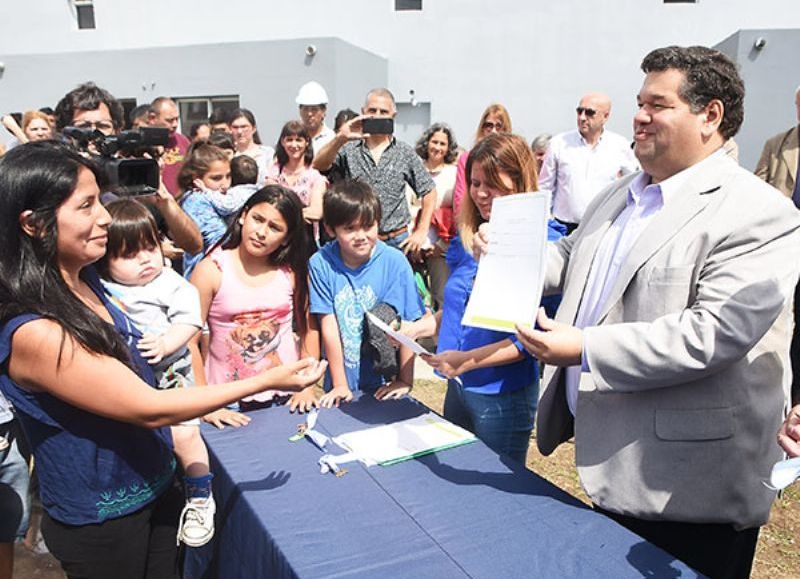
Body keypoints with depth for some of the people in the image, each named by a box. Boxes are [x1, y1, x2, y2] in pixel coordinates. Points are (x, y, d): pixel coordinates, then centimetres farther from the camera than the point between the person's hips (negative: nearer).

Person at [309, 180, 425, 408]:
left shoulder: (394, 262, -12)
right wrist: (340, 385, -8)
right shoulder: (321, 263, -11)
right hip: (344, 383, 1)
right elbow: (329, 325, -10)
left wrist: (406, 381, -8)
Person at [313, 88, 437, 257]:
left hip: (396, 242, 1)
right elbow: (318, 165, -15)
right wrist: (340, 138, -31)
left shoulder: (405, 153, 5)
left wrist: (421, 232, 2)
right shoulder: (348, 150, 1)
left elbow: (428, 191, 10)